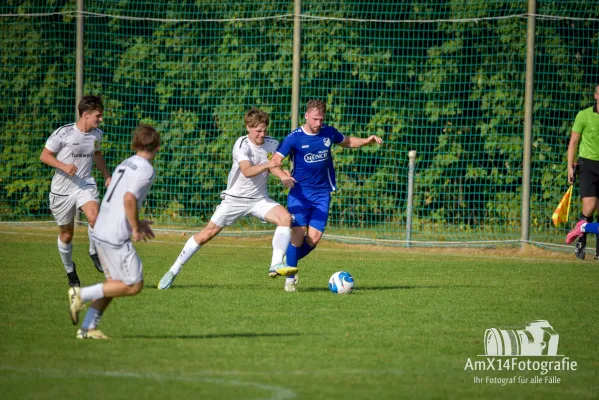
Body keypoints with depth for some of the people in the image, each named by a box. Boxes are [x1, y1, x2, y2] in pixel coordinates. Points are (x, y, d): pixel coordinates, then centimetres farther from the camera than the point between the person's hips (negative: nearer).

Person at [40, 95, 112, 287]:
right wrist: (64, 166, -23)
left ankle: (94, 253, -2)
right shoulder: (63, 133, -14)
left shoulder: (96, 134, 3)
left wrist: (106, 175, 17)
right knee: (66, 234, 8)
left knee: (94, 217, -27)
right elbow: (44, 155, -8)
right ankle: (70, 270, 31)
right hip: (62, 189, -3)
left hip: (85, 185, 3)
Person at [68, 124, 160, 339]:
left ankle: (88, 327, 12)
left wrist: (136, 222, 22)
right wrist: (136, 229, -12)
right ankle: (82, 295, -5)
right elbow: (129, 199, -24)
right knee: (133, 285, -1)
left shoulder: (125, 165, 16)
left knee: (114, 283, 17)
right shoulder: (145, 170, -11)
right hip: (117, 237, -9)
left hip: (100, 231, 9)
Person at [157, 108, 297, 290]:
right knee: (208, 233, -3)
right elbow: (247, 171, -33)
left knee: (285, 217, -23)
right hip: (235, 198, -4)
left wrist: (284, 176, -11)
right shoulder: (242, 144, -19)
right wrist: (266, 166, -51)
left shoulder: (272, 144, -4)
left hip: (259, 199, 4)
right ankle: (174, 271, 10)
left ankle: (276, 264, -24)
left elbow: (274, 167, 11)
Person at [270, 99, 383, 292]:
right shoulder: (294, 138, -10)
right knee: (298, 234, -13)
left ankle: (289, 261, 22)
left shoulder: (329, 133, 2)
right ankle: (290, 278, 2)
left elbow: (347, 141, 22)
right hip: (299, 193, -3)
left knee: (314, 238, -6)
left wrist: (367, 140, 4)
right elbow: (275, 161, -15)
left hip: (322, 194, 3)